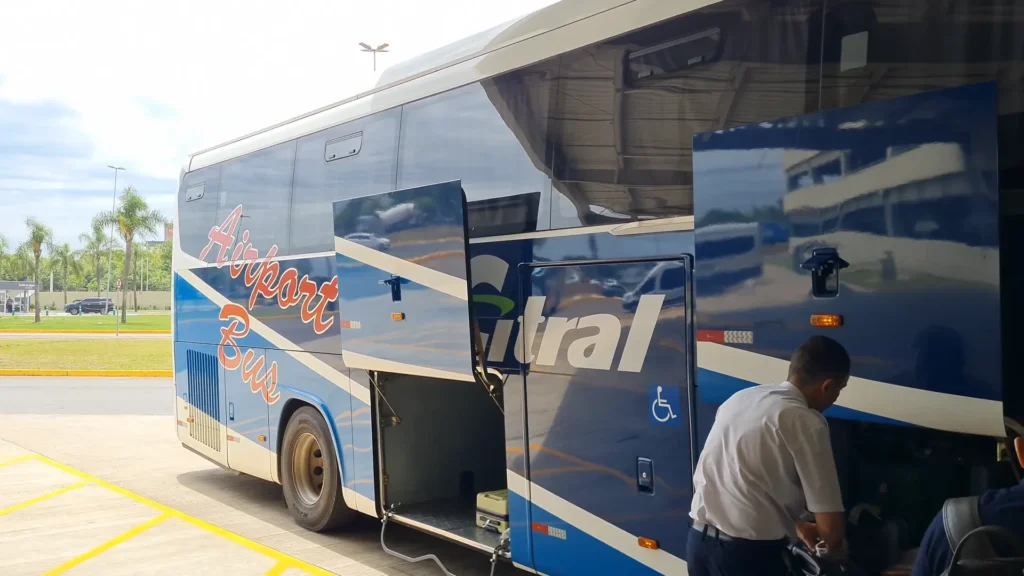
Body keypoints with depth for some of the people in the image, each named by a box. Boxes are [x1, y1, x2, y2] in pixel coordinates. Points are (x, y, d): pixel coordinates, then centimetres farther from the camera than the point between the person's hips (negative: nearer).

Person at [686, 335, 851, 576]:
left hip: (699, 541, 7)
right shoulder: (805, 422, -10)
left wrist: (794, 525, 36)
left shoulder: (741, 398, 13)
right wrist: (836, 549, 13)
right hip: (750, 552, -7)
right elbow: (830, 525, -9)